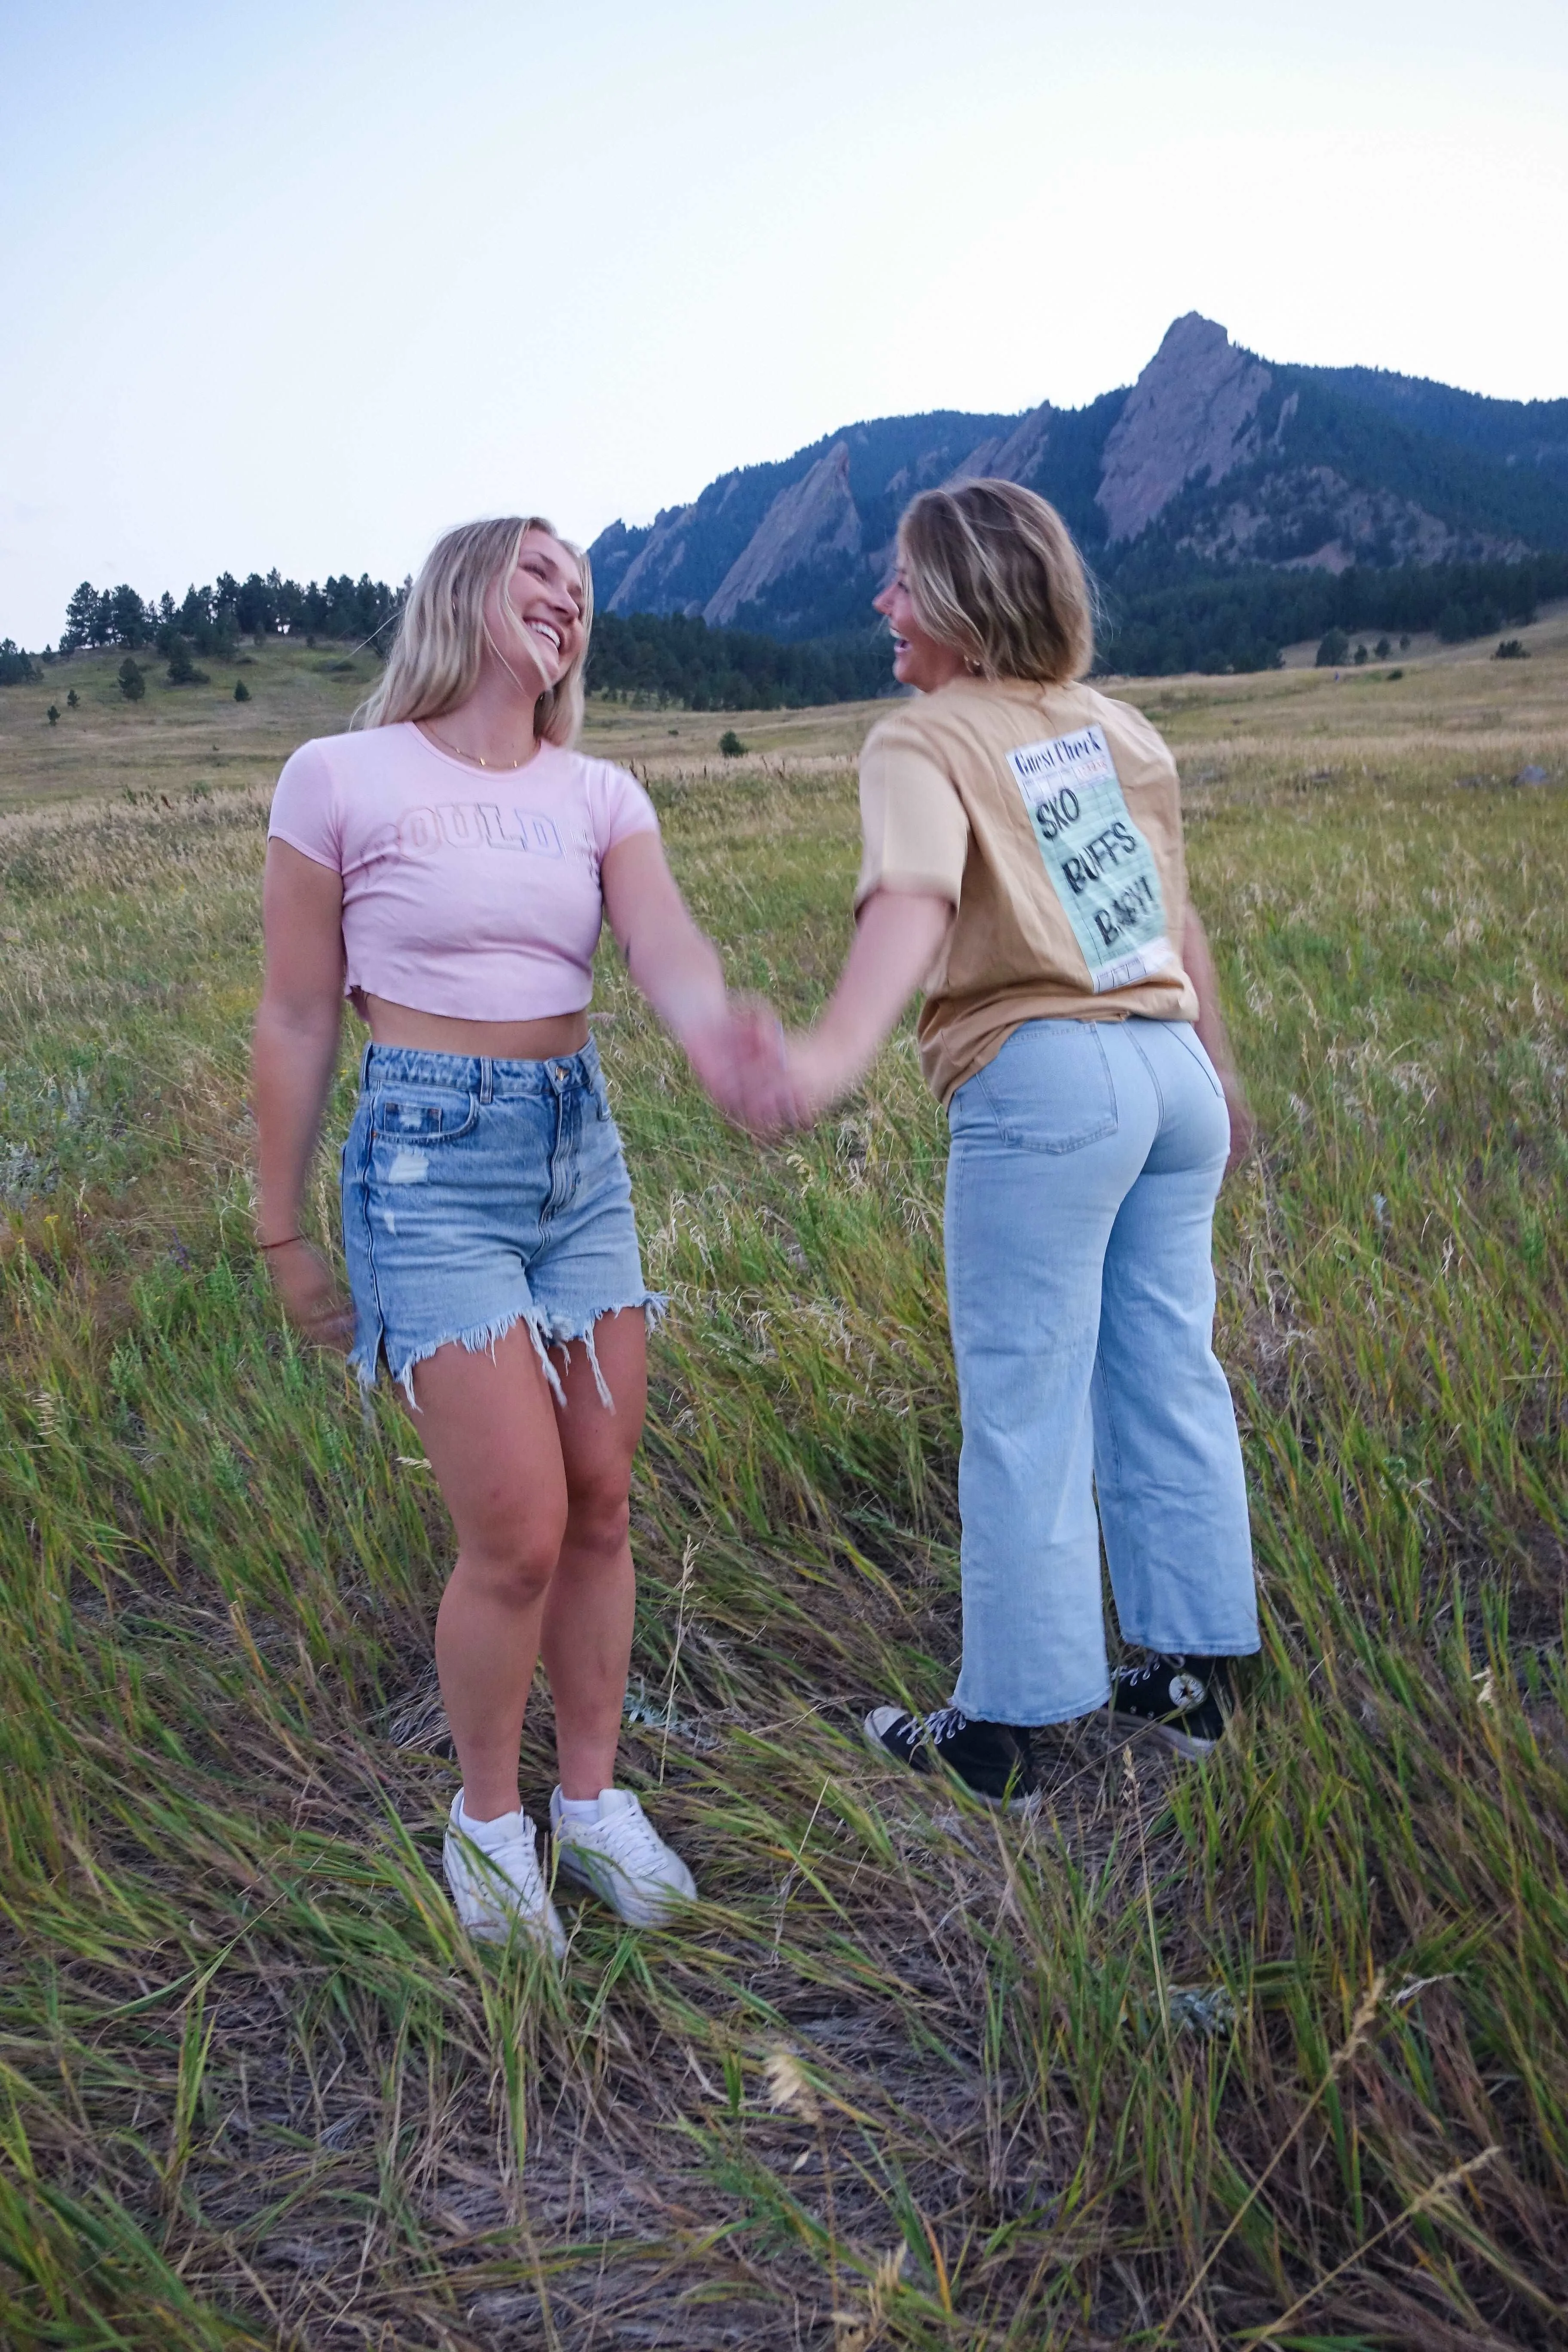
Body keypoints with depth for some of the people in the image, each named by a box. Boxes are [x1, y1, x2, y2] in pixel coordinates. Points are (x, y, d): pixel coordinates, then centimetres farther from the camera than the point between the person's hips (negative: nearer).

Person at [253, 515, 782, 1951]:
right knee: (518, 1535, -7)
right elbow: (297, 1022, -2)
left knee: (601, 1509, 9)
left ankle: (594, 1801, 30)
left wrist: (710, 1026, -38)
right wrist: (283, 1232, 2)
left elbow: (664, 944, -14)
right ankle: (487, 1820, 21)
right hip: (428, 1162, -5)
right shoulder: (342, 777, -6)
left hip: (580, 1152, 5)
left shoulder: (600, 796, 5)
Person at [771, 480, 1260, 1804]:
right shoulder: (1116, 726, 16)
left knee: (1025, 1411, 1)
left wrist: (837, 1051, -41)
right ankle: (1192, 1670, 27)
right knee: (1169, 1380, 15)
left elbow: (914, 899, -26)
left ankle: (1007, 1727, 12)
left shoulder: (921, 743, -5)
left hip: (1044, 1083, -7)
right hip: (1170, 1065, 7)